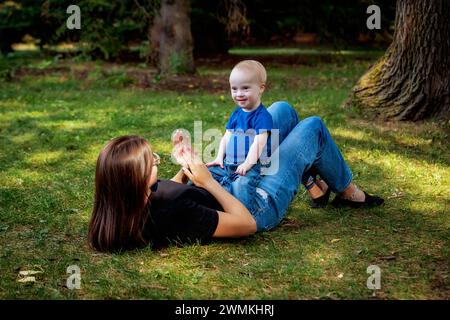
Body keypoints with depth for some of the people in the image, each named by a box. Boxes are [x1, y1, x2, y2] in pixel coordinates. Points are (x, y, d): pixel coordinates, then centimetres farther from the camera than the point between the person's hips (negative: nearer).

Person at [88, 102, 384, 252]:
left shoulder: (132, 203, -18)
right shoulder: (174, 213, -44)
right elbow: (247, 224, -33)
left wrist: (185, 170, -12)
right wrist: (208, 182, -29)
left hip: (231, 181, 8)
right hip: (258, 205, -8)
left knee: (282, 110, 17)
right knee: (313, 127, 6)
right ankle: (349, 192, 33)